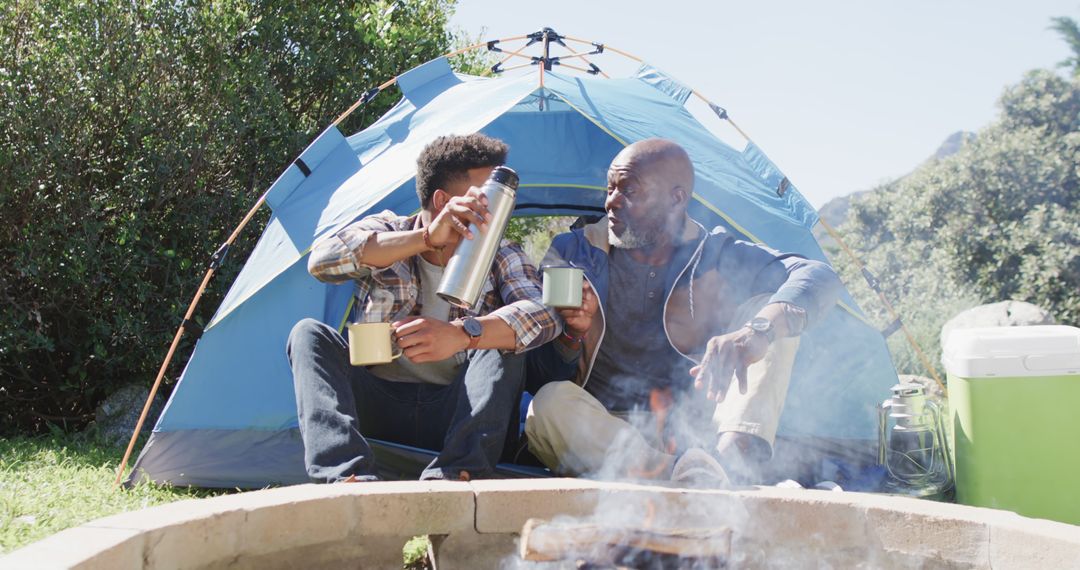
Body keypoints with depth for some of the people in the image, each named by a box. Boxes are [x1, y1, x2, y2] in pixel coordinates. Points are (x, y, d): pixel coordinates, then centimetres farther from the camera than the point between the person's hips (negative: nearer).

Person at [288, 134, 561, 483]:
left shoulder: (500, 256, 4)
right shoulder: (387, 230, 3)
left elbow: (545, 314, -19)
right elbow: (322, 261, -21)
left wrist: (462, 334, -39)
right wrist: (426, 238, -31)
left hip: (451, 413, 0)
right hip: (376, 404, 0)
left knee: (504, 342, -23)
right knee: (310, 334, -20)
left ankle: (452, 478, -41)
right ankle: (350, 476, -42)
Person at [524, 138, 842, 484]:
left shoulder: (713, 257, 2)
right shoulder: (573, 253, 4)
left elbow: (819, 278, -15)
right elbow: (544, 369, 3)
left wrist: (757, 332, -35)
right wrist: (574, 330, -22)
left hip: (690, 432, 1)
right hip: (602, 431, 0)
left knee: (772, 310, -14)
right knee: (551, 402, -33)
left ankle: (731, 459, -35)